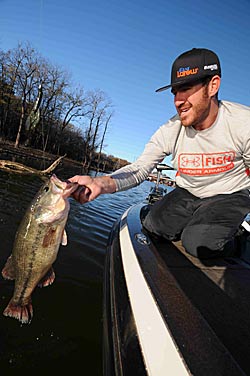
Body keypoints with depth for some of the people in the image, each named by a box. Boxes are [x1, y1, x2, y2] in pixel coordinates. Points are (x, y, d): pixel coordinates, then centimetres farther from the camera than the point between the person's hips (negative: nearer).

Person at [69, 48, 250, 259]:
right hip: (187, 194, 4)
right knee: (153, 227, -14)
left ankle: (233, 235, 8)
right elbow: (139, 169, -17)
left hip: (230, 195, -3)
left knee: (199, 243, -26)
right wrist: (102, 183, -37)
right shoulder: (169, 132, -15)